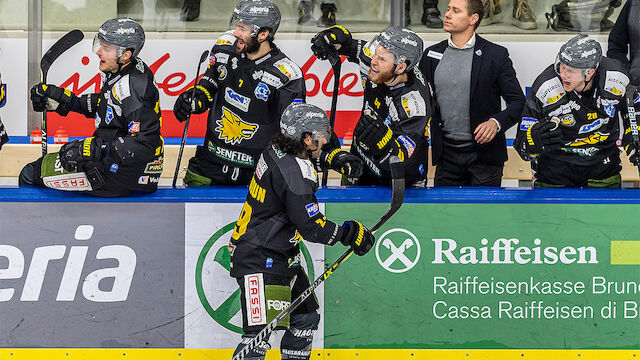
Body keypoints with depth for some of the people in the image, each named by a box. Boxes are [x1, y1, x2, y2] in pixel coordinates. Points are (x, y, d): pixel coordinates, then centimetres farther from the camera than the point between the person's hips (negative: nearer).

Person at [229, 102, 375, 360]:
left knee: (306, 318, 18)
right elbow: (312, 228, -23)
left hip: (281, 256, 11)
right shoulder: (293, 174, -25)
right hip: (259, 261, -11)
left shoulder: (277, 151, 2)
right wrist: (350, 233, -11)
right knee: (261, 330, -17)